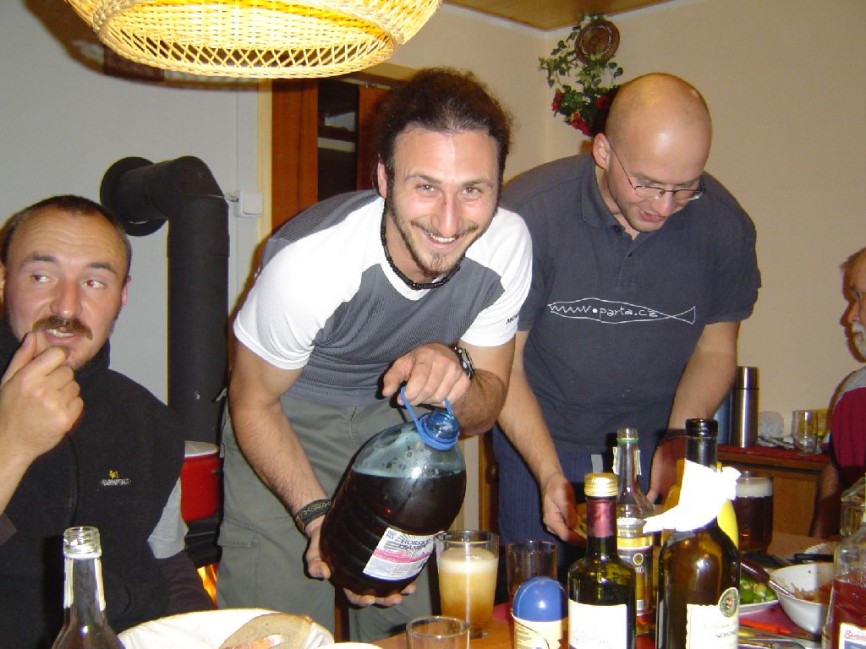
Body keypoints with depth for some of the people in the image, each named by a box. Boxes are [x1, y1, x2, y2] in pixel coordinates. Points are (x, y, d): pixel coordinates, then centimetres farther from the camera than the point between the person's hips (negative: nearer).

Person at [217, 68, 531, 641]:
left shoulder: (507, 244, -22)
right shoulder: (308, 262, -34)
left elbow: (482, 415, -11)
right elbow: (254, 405, -16)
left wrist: (456, 374, -34)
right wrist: (318, 514, -30)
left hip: (399, 417, 4)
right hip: (288, 422, -3)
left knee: (406, 621, 9)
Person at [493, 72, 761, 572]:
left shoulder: (725, 224, -13)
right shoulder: (530, 214, -22)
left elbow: (715, 349, 2)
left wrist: (677, 444, -13)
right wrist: (549, 474, -24)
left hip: (654, 450, 2)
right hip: (539, 443, -2)